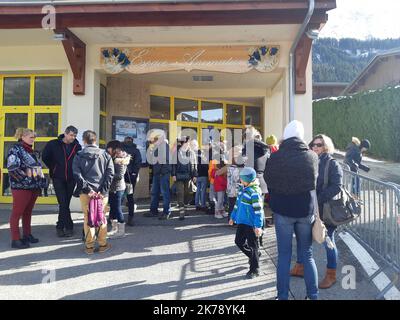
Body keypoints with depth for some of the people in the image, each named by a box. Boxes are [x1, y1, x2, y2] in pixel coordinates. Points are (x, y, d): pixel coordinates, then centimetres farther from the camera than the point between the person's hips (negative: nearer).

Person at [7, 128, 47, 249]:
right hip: (21, 187, -8)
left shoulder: (30, 150, 16)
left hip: (34, 187, 8)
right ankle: (15, 239, 5)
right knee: (17, 213, 0)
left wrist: (42, 180, 12)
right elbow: (12, 168, -18)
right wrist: (26, 179, -19)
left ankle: (27, 235, 25)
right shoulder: (15, 149, -8)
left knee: (28, 212, 15)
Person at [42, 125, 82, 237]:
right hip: (58, 178, -2)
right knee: (63, 203, -7)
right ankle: (69, 227, 2)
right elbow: (45, 157, 8)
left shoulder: (77, 146, -1)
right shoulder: (53, 144, -3)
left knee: (65, 203, 8)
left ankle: (60, 227, 21)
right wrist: (53, 168, 6)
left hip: (71, 179, 2)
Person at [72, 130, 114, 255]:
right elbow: (110, 174, -4)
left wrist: (87, 189, -9)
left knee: (87, 218, 9)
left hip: (85, 192, 0)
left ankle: (89, 246, 15)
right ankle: (103, 244, 19)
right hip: (102, 192, 0)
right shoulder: (105, 155, 5)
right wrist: (103, 191, -8)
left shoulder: (79, 156, 4)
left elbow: (77, 174, -7)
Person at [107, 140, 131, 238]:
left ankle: (121, 230, 10)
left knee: (117, 208, -2)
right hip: (112, 188, 9)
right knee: (112, 208, 16)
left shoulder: (120, 160, -15)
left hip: (117, 188, -9)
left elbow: (120, 176, -22)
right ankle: (114, 228, 29)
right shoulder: (114, 159, 12)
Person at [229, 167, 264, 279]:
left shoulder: (254, 192, -20)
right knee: (239, 241, 15)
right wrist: (233, 217, 23)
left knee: (252, 245, 3)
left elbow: (258, 210, -22)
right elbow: (237, 204, 19)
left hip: (251, 223, -9)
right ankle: (254, 256, 38)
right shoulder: (243, 189, 8)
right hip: (242, 221, 9)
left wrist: (258, 226, -23)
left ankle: (254, 269, 17)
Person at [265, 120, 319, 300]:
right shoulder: (312, 157, -4)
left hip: (282, 211, -2)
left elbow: (269, 185, 0)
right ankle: (313, 295, 23)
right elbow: (316, 184, 8)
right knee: (307, 255, 15)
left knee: (284, 255, 9)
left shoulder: (274, 158, -9)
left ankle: (283, 296, 17)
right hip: (306, 211, 2)